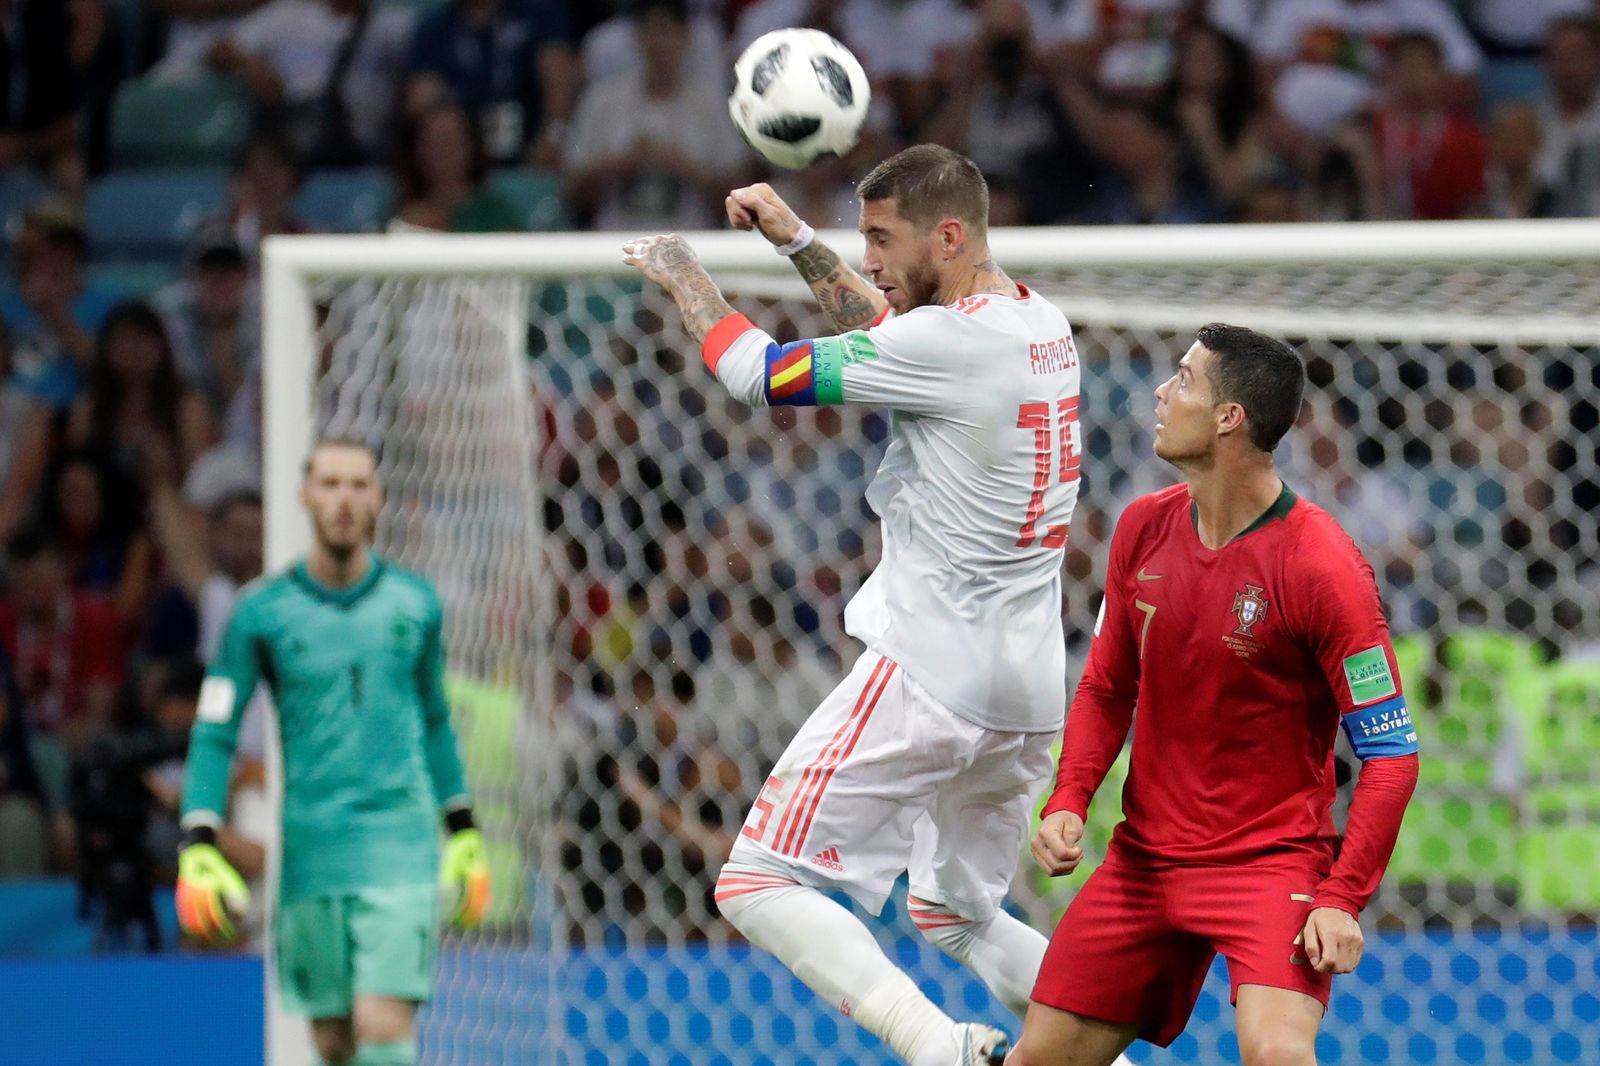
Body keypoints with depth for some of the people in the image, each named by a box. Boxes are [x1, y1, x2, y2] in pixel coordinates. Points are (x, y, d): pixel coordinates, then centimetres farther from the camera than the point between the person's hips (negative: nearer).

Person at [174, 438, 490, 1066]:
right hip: (310, 854, 0)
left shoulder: (416, 604, 6)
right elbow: (213, 736, 1)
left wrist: (464, 833, 21)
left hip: (400, 849, 0)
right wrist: (198, 849, -9)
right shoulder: (262, 613, 1)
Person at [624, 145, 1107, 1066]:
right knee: (956, 917, 25)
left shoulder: (950, 344, -18)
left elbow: (761, 375, -10)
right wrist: (798, 240, 24)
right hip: (1028, 692, 9)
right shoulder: (1042, 324, 9)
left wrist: (685, 278, 8)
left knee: (759, 885, -7)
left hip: (929, 672, -9)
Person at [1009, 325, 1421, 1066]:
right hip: (1145, 858, 6)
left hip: (1275, 859, -6)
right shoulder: (1144, 529, 2)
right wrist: (1069, 800, -2)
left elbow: (1391, 755, -14)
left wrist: (1343, 899, -22)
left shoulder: (1321, 568, -17)